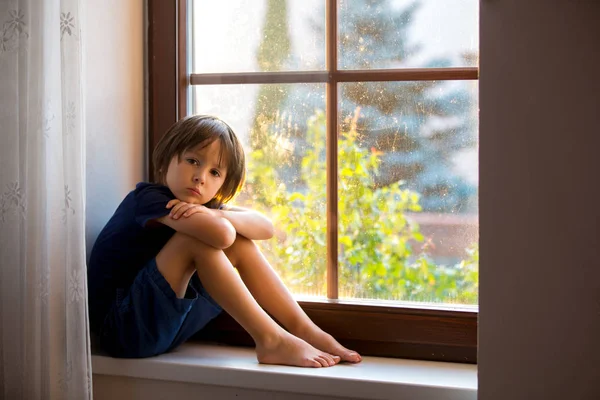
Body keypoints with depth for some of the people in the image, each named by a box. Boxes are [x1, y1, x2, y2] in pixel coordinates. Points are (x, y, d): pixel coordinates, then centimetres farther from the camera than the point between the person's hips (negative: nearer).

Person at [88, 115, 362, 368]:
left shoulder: (201, 206, 9)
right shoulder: (147, 198, -17)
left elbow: (265, 227, -4)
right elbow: (221, 234, -33)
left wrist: (218, 214, -19)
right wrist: (215, 219, -11)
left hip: (168, 323, 8)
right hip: (122, 329, -8)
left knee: (241, 244, 2)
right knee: (198, 237, -25)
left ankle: (303, 329, -1)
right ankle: (270, 340, -23)